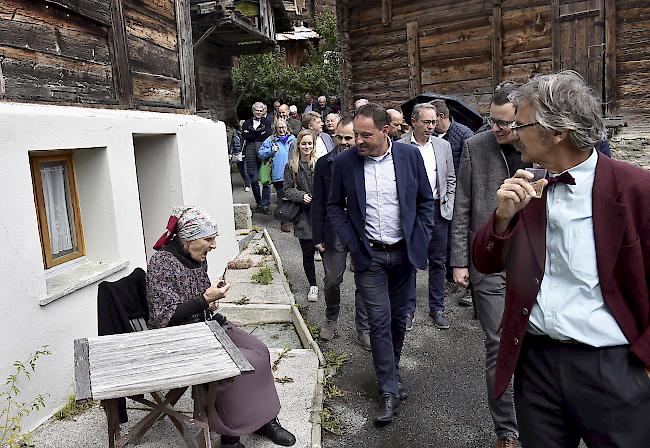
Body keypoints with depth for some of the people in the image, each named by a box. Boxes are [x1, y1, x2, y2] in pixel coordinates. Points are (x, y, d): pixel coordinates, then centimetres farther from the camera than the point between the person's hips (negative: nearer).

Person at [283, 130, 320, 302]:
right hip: (303, 215, 1)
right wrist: (301, 196, -12)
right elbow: (287, 189, 4)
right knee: (308, 252, 6)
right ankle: (313, 285, 24)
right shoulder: (291, 166, 4)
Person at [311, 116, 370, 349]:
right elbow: (318, 203, 2)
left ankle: (364, 329, 25)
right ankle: (331, 319, 36)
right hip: (334, 233, 1)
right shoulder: (324, 163, 1)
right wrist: (317, 236, -1)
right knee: (332, 280, 10)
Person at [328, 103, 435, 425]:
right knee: (379, 321, -1)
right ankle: (389, 390, 13)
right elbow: (334, 206, 4)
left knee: (399, 317, 14)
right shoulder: (344, 162, -6)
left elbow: (425, 200, 5)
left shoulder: (410, 155, -5)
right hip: (368, 255, -1)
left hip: (404, 252, 2)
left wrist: (421, 239, -2)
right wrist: (350, 242, -4)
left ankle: (391, 371, 39)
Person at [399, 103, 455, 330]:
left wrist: (448, 204, 4)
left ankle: (437, 308, 24)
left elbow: (450, 178, 12)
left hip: (438, 210, 3)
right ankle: (408, 309, 19)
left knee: (438, 261, 10)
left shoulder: (443, 146, 7)